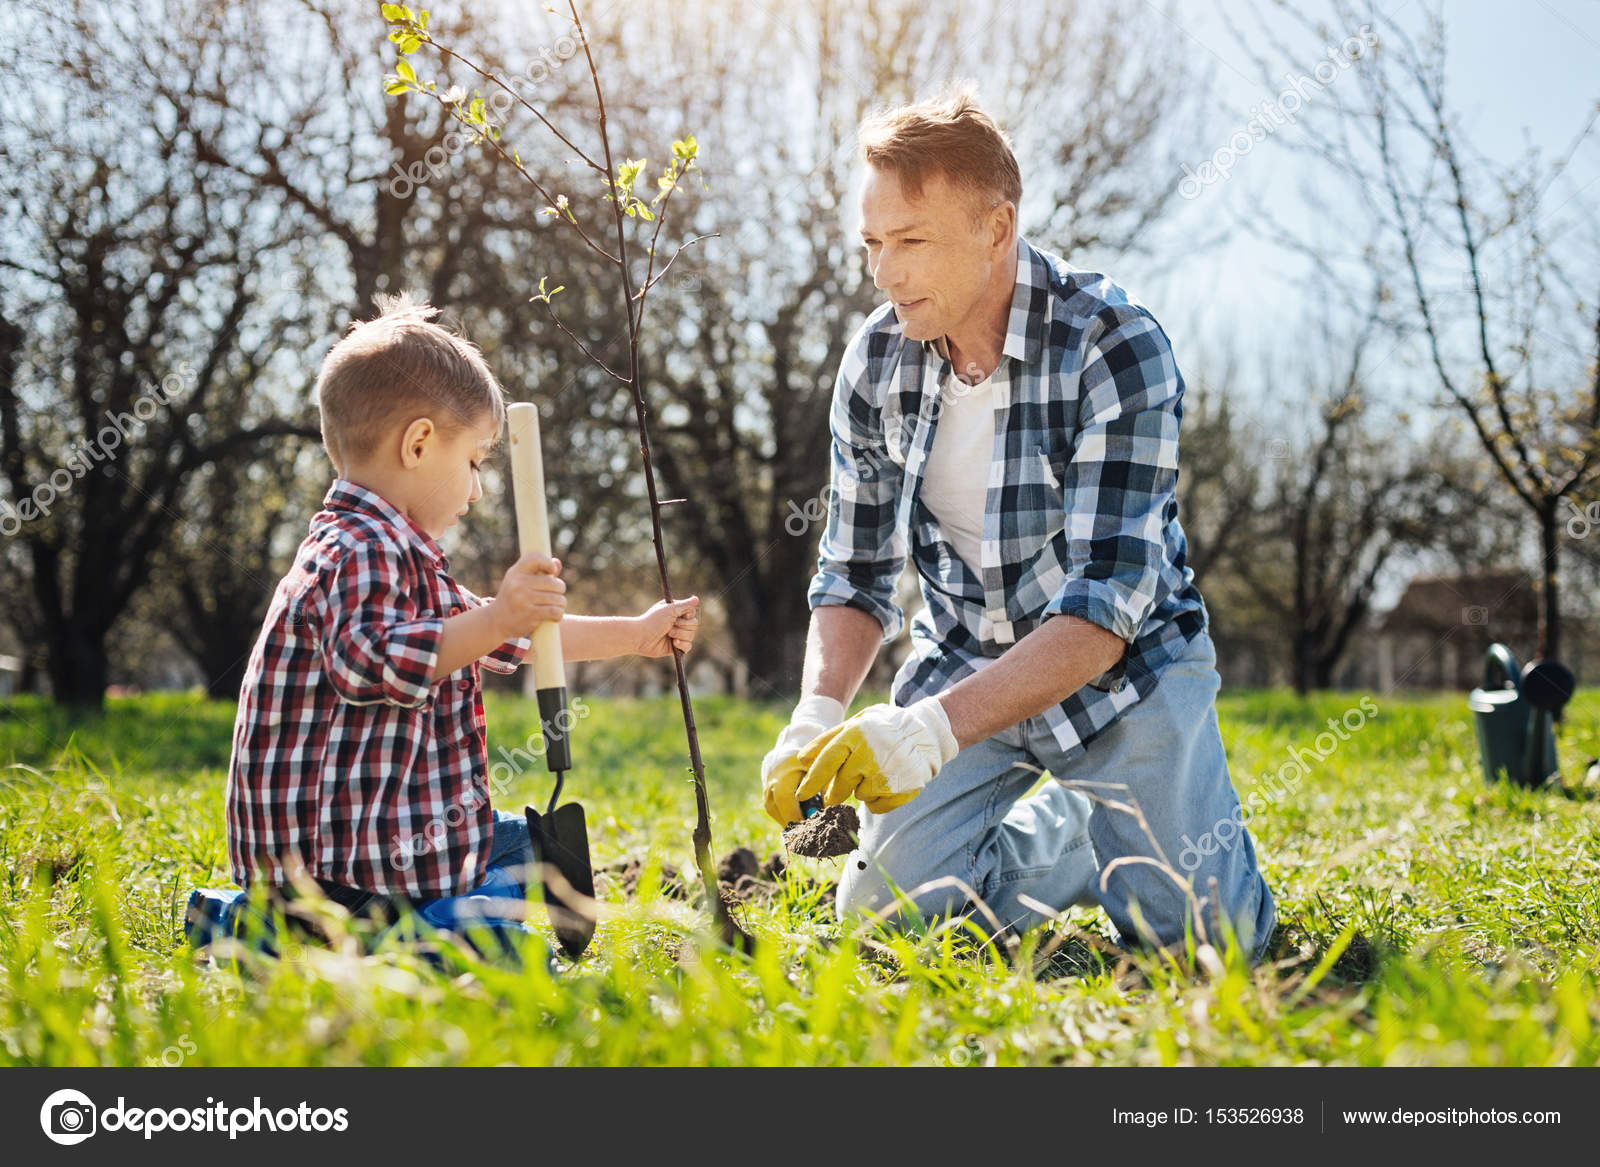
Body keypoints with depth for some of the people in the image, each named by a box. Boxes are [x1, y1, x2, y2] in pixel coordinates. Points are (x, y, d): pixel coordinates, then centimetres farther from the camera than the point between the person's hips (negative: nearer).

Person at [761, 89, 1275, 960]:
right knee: (884, 911, -11)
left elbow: (1106, 602, -31)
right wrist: (817, 717, -20)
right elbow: (856, 578, 0)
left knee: (1196, 935, -15)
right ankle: (1074, 827, 16)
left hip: (1120, 665, -4)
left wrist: (935, 726, -43)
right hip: (963, 665, 4)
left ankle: (1150, 827, 20)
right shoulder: (875, 362, -8)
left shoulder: (1115, 349, -24)